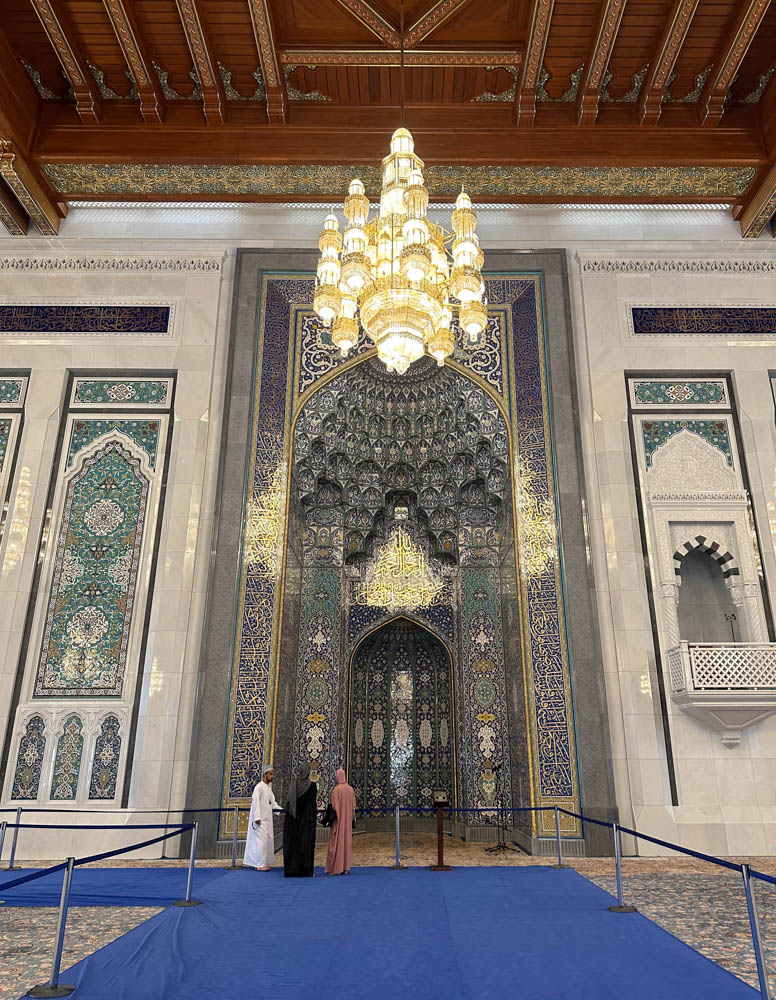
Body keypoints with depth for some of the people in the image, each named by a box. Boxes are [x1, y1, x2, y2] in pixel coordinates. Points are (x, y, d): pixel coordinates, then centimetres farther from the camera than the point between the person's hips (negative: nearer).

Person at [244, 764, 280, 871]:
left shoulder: (269, 787, 15)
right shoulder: (259, 787, -12)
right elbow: (255, 802, -17)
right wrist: (257, 817, -22)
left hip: (267, 819, 9)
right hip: (260, 819, -9)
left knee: (268, 839, 10)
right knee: (261, 840, -9)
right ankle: (260, 864, -3)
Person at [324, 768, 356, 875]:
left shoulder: (337, 789, -15)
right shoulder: (350, 789, 3)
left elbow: (334, 806, -15)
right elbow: (353, 806, 7)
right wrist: (350, 818, 14)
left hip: (338, 821, -5)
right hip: (348, 821, 5)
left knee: (337, 842, 1)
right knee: (346, 842, 10)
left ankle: (336, 868, 4)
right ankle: (345, 868, 14)